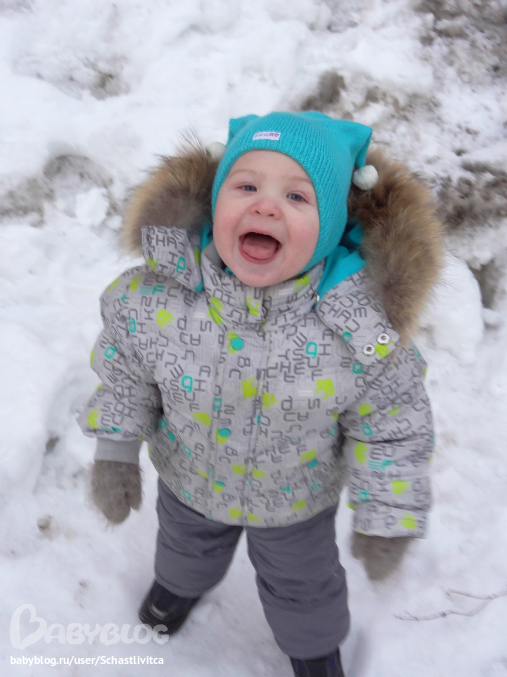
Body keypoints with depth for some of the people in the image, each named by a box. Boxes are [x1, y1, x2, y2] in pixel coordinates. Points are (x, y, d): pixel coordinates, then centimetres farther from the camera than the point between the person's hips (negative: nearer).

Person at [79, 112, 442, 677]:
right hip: (189, 480, 2)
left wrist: (386, 517, -12)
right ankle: (183, 579, 74)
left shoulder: (360, 325, -35)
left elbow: (392, 426, -19)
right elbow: (124, 364, -9)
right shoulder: (157, 293, -29)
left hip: (298, 500, -1)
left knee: (301, 581, 29)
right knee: (185, 543, 36)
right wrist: (116, 450, -4)